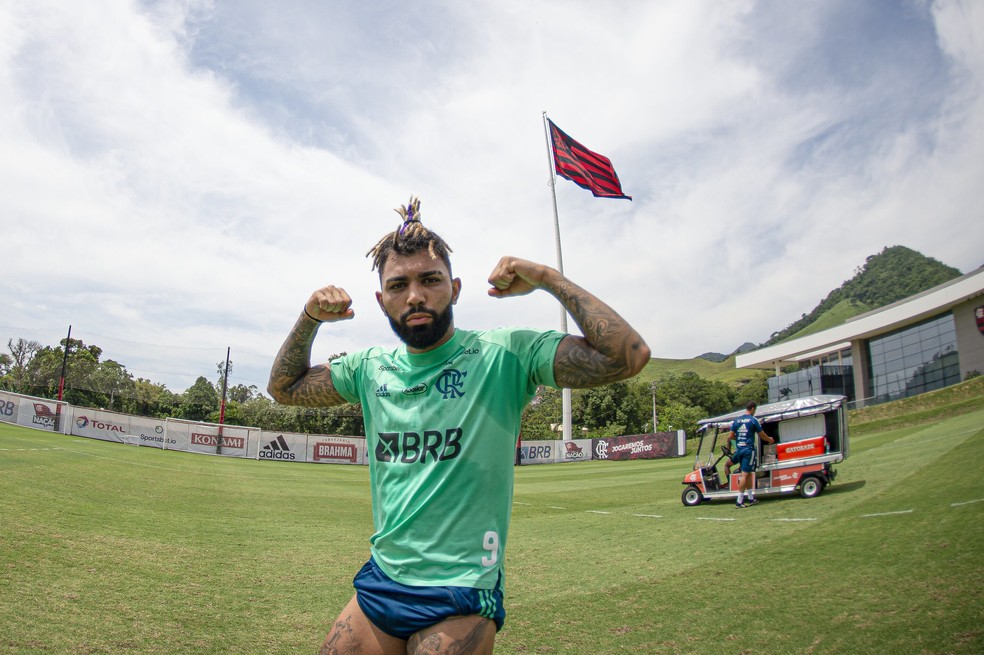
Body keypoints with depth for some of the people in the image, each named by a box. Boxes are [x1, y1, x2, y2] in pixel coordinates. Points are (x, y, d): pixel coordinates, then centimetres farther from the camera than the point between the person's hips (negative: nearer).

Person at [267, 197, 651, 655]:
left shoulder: (502, 355, -11)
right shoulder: (371, 368, 5)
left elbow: (628, 355, -18)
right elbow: (284, 387, 18)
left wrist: (549, 279, -18)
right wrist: (310, 318, 3)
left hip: (459, 599, -5)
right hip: (379, 582, 5)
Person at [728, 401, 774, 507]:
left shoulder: (736, 420, 9)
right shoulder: (753, 420, -5)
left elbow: (730, 436, 7)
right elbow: (762, 435, 3)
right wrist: (770, 440, 24)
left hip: (739, 449, 6)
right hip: (749, 449, -6)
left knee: (748, 474, 16)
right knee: (745, 474, -5)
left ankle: (751, 498, 21)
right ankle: (739, 501, -8)